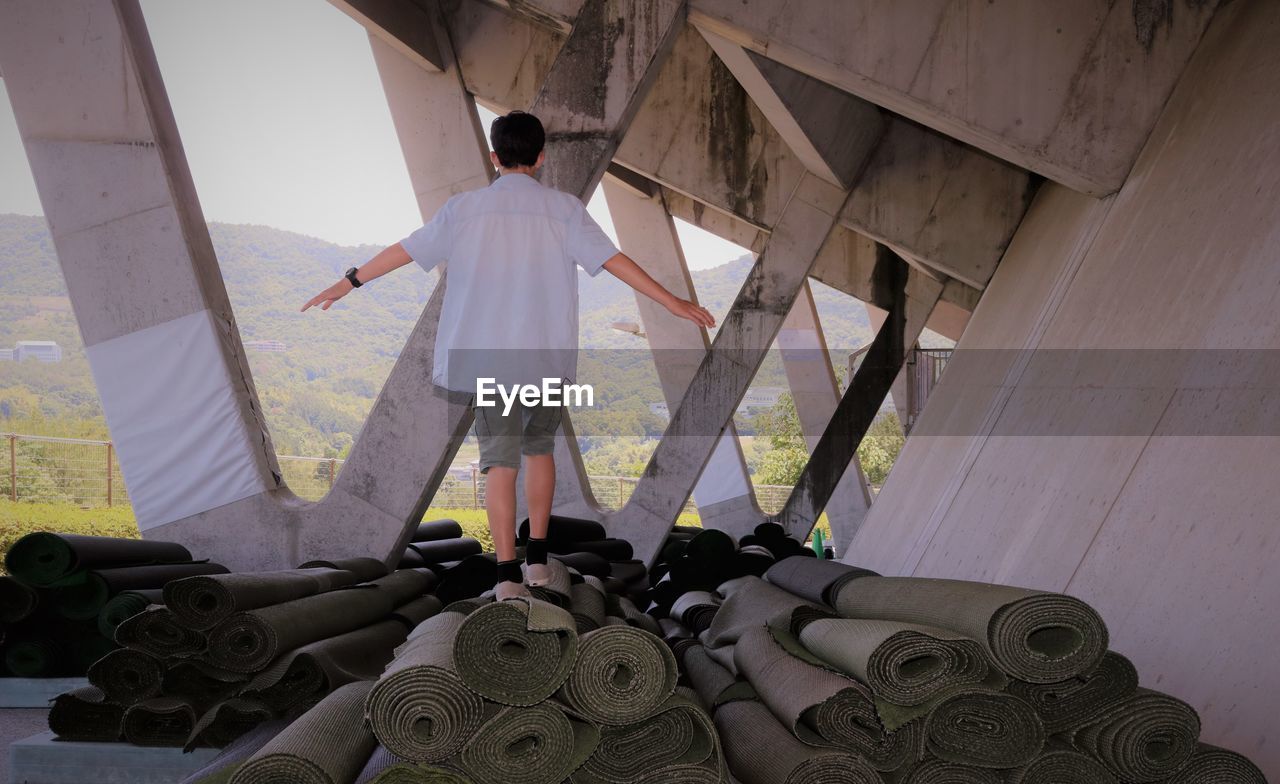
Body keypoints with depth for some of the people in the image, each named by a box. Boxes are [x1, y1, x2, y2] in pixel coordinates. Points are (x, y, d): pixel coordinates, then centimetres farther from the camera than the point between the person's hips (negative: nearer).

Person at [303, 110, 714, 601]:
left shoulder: (465, 207, 0)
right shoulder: (563, 208, -2)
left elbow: (405, 251, 6)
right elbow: (613, 260, -5)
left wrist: (348, 283, 18)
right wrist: (672, 302, 0)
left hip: (487, 358, -1)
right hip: (547, 356, 1)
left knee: (500, 461, 3)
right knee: (539, 449, 19)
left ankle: (507, 572, 0)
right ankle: (537, 557, 23)